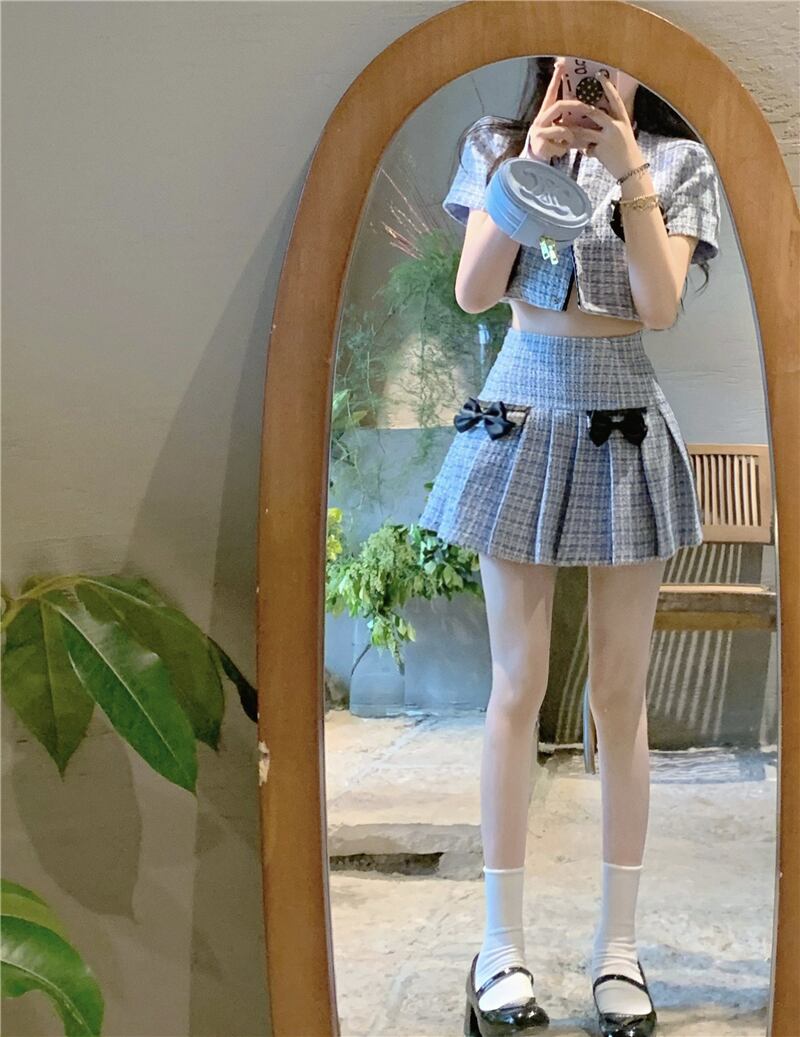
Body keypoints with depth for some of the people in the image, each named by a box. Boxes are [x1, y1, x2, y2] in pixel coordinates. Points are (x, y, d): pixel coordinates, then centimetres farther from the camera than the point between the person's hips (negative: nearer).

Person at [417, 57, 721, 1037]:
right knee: (517, 687, 1)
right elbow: (472, 293, -5)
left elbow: (660, 305, -9)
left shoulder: (678, 161, 4)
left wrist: (628, 169, -15)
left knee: (620, 692, 3)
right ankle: (501, 942, 10)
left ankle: (617, 942, 15)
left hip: (625, 434, 0)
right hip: (521, 423, 0)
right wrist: (532, 164, -14)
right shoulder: (500, 145, 6)